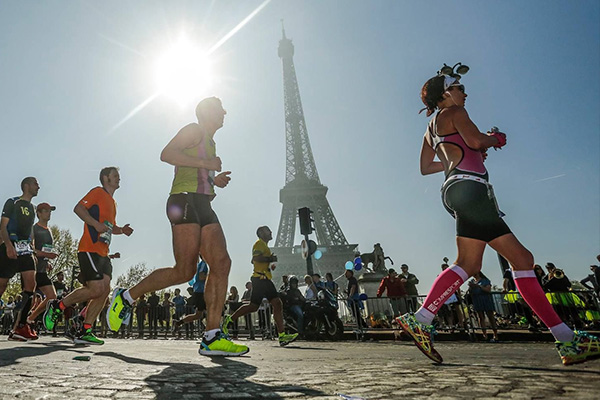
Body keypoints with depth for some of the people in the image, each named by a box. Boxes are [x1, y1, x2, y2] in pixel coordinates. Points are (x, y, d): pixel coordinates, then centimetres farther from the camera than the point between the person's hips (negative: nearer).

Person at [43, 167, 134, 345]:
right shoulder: (98, 192, 0)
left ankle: (84, 332, 4)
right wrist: (96, 224, -22)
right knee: (96, 289, -15)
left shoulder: (112, 202, 24)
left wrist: (122, 230, 11)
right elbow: (78, 208, -12)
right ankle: (57, 306, 7)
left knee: (105, 290, -1)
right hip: (90, 249, -9)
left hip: (103, 253, 9)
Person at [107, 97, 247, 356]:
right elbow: (166, 154, -11)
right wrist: (205, 163, -12)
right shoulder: (194, 131, 4)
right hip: (185, 200, -9)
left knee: (222, 264, -8)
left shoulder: (211, 143, 30)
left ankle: (212, 338, -9)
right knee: (185, 271, -13)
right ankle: (127, 297, 9)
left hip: (203, 206, 9)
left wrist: (214, 181, 18)